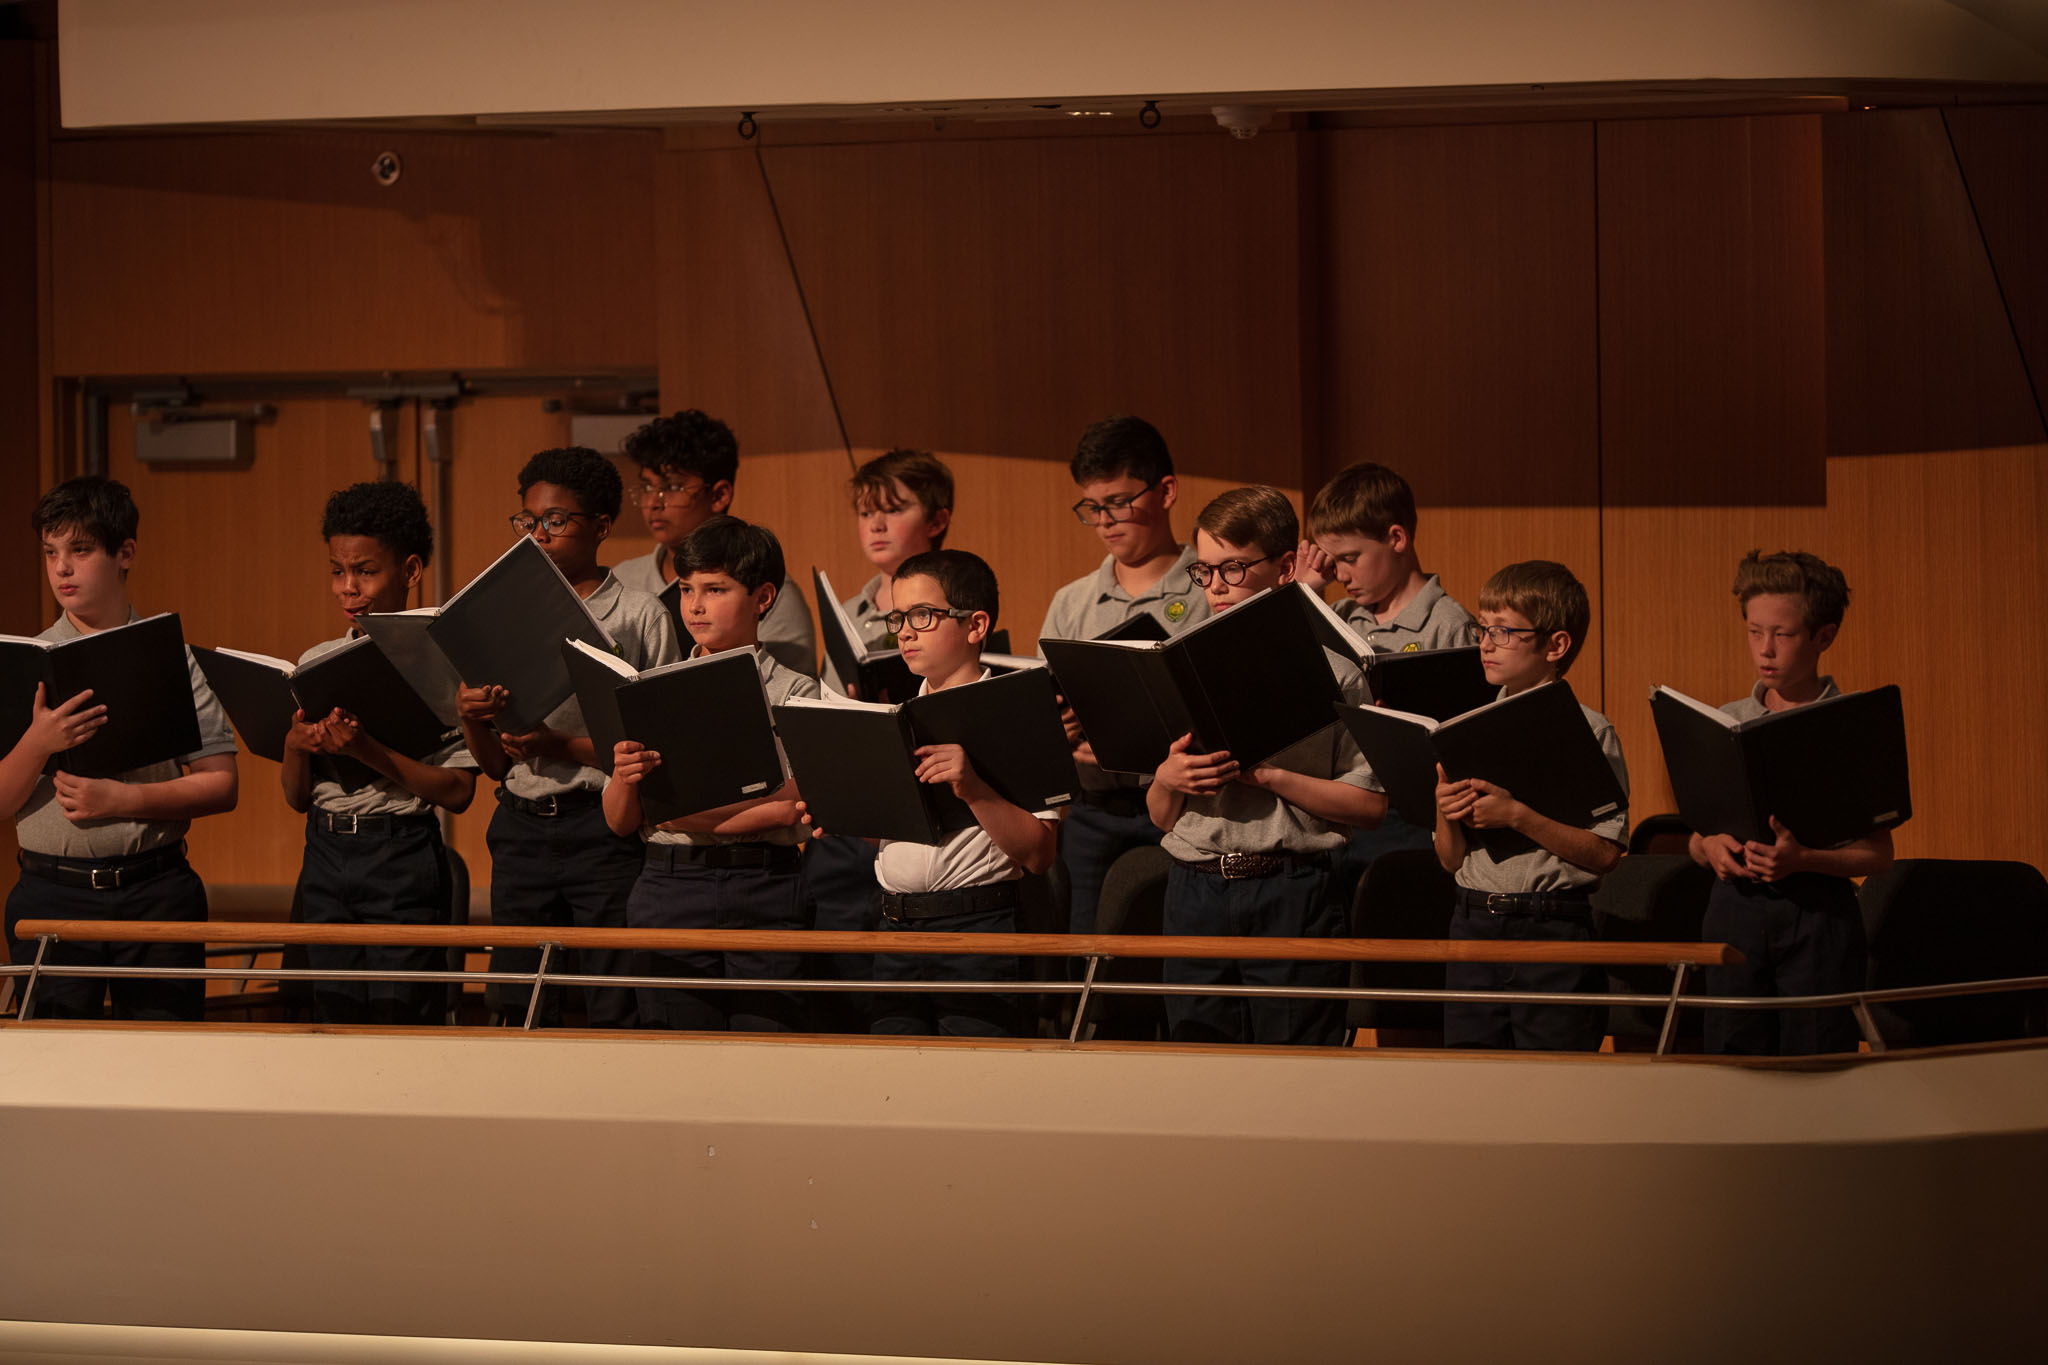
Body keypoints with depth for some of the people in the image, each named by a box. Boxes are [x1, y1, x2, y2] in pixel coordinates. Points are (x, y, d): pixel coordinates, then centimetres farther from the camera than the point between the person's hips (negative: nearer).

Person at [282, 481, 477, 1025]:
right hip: (326, 855, 5)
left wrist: (369, 752, -21)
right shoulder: (316, 663, 11)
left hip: (403, 857, -5)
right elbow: (298, 797, 14)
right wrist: (296, 746, -8)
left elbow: (457, 793, -11)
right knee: (335, 1015, 5)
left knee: (402, 1014, -8)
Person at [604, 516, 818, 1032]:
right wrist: (626, 779, -13)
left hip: (762, 896, -3)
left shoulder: (793, 692, 3)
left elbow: (786, 806, -10)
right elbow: (619, 821, 9)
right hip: (669, 888, 3)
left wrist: (677, 813, -10)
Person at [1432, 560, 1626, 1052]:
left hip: (1554, 930, -5)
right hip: (1474, 923, 5)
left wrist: (1518, 817, -19)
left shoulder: (1589, 732, -4)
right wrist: (1446, 816, -6)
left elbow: (1605, 854, -13)